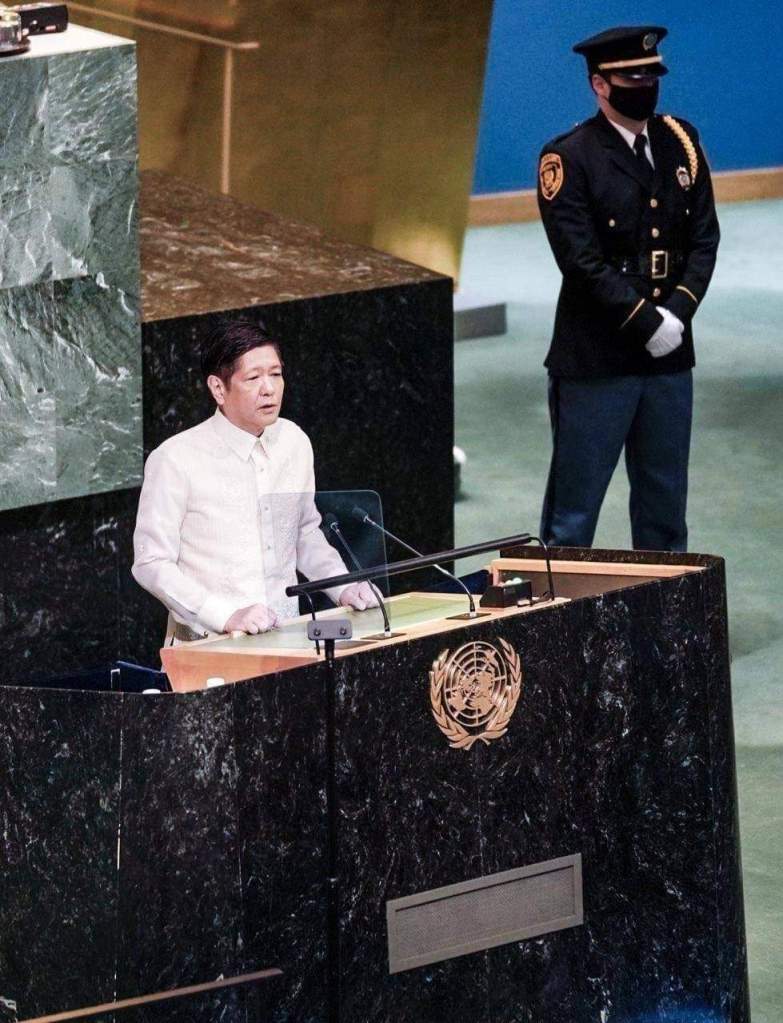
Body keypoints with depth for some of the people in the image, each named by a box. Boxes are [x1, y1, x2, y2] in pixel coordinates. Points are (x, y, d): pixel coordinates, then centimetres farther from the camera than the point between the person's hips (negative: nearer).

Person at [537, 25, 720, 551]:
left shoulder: (681, 142, 8)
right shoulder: (568, 158, -9)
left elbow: (704, 239, 7)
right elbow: (582, 262, -14)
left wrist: (679, 312, -8)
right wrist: (648, 323, -16)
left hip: (670, 355, 5)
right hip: (595, 360, -5)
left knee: (665, 505, 13)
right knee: (574, 509, 1)